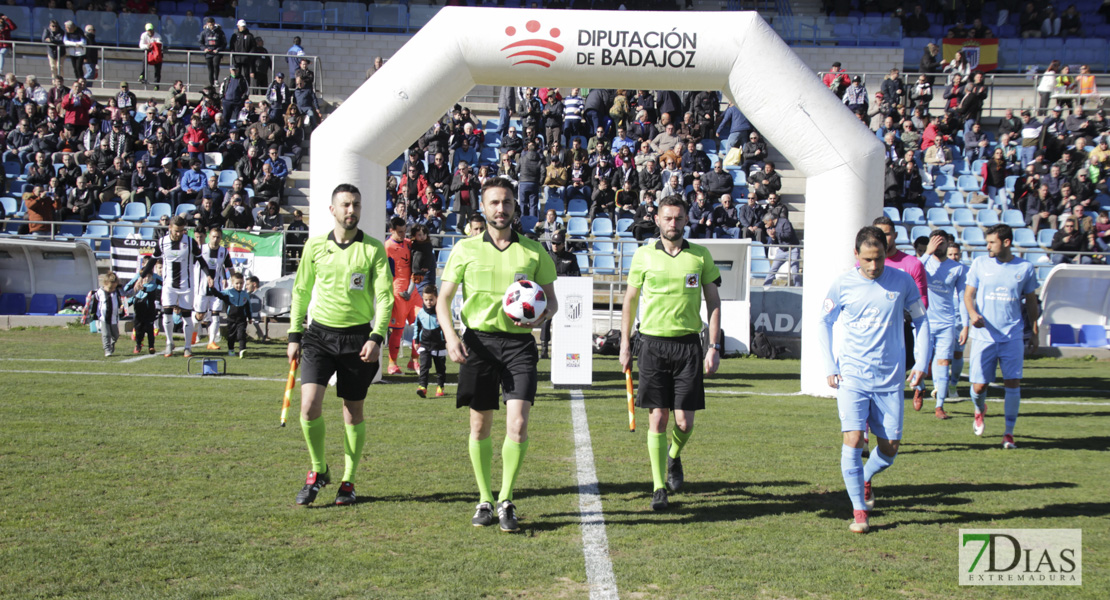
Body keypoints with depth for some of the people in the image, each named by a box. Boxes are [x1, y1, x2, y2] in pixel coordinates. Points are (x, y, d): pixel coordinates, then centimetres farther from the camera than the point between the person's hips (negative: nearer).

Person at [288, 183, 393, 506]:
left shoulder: (373, 249, -2)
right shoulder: (315, 246, 4)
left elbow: (384, 296, -4)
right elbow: (301, 291, 12)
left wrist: (376, 338, -16)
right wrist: (294, 336, 8)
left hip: (357, 337, -1)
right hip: (319, 333, 1)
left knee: (353, 412, 6)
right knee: (310, 406, -12)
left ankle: (348, 481, 20)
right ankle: (318, 470, 10)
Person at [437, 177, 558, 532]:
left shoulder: (534, 252, 8)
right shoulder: (465, 250, 7)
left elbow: (552, 300, 14)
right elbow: (443, 300, 8)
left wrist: (543, 314, -10)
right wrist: (450, 337, -8)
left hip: (519, 342, -1)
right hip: (479, 340, 1)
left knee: (518, 424, -13)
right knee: (480, 426, 6)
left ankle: (506, 502, -1)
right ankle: (485, 501, 20)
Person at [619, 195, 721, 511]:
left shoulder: (701, 255, 5)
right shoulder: (644, 255, 4)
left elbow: (713, 302, 9)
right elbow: (630, 299, 12)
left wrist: (714, 347, 1)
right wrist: (625, 345, 8)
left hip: (688, 344, 1)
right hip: (653, 343, 0)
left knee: (684, 421, -1)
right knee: (657, 418, -4)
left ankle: (674, 457, 32)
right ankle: (659, 488, 4)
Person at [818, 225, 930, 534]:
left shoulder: (902, 282, -1)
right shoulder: (843, 285, -3)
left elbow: (920, 319, 11)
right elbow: (824, 323, 10)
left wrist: (921, 363, 3)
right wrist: (829, 367, 3)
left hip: (890, 378, 2)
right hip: (852, 375, -2)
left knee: (890, 448, 4)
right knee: (853, 439, -15)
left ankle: (864, 479, 36)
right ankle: (859, 511, -4)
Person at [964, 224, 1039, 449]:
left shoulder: (1025, 268, 2)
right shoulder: (979, 264, 2)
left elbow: (1031, 301, 12)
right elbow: (968, 294, 5)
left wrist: (1034, 332, 11)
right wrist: (972, 313, -16)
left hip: (1012, 336, 0)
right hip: (984, 336, 0)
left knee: (1013, 382, -6)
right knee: (979, 385, -2)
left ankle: (1009, 432, 6)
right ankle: (980, 409, 33)